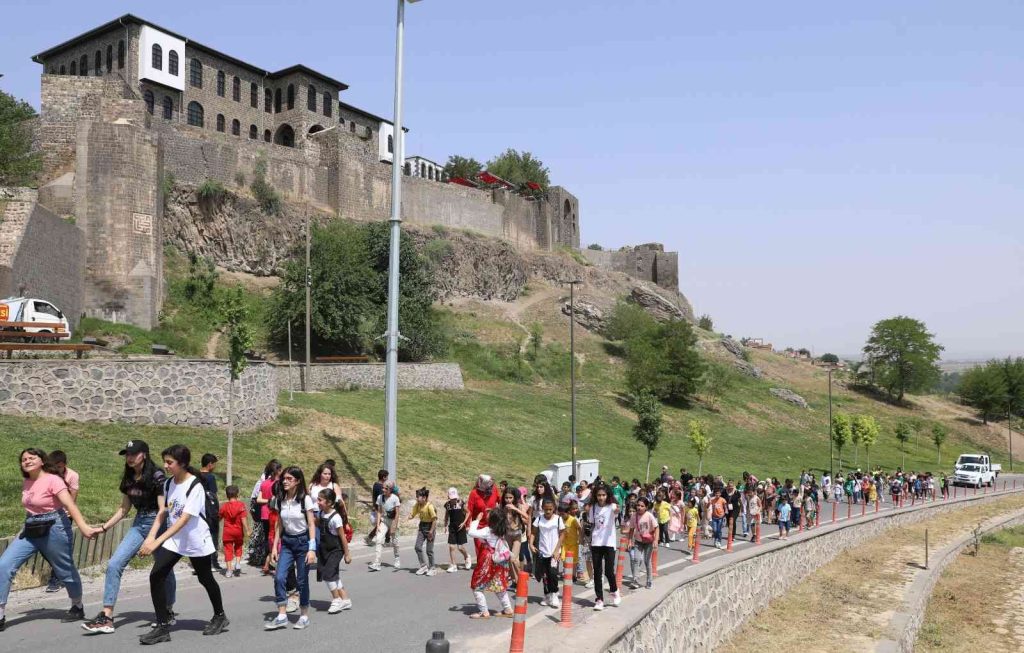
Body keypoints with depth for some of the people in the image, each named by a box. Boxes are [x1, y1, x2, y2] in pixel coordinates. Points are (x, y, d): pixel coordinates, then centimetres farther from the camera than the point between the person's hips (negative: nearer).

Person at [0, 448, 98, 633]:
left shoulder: (53, 480, -16)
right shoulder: (26, 483, 7)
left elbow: (69, 505, -27)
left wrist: (83, 527, -38)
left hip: (52, 529, -7)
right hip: (30, 531, 7)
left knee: (65, 570, 7)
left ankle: (78, 608, 28)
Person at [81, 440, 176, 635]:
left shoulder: (157, 476, -15)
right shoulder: (129, 478, 6)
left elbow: (163, 510, -18)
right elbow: (124, 508, 16)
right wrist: (104, 527, 7)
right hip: (138, 524, 6)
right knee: (114, 564, -9)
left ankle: (168, 612, 27)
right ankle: (107, 618, -7)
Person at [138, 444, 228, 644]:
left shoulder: (195, 486, -22)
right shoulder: (168, 483, -1)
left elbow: (184, 519, -29)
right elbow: (163, 512, 8)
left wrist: (157, 541, -35)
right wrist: (150, 537, -6)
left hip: (197, 542, -5)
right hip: (173, 540, 5)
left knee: (205, 579, 13)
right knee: (156, 576, -12)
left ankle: (220, 616, 37)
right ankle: (162, 627, -5)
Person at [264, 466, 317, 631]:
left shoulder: (305, 499, -11)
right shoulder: (281, 500, 3)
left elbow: (311, 525, -11)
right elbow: (279, 526, 10)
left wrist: (312, 549, -17)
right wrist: (274, 547, 4)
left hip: (302, 541, -4)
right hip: (286, 542, 4)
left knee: (302, 580, 2)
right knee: (279, 577, -9)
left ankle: (304, 616, 16)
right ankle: (282, 616, -2)